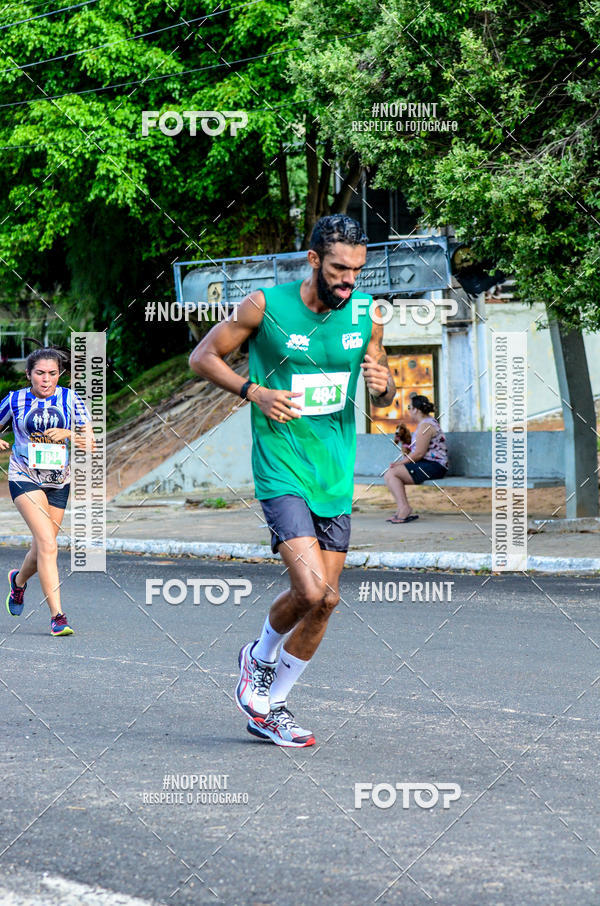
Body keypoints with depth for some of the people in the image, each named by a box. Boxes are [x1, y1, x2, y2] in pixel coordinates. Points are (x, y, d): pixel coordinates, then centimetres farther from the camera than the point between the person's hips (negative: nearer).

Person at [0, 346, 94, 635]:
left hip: (59, 482, 3)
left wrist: (67, 435, -20)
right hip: (24, 478, -3)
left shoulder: (71, 400, 0)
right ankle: (57, 615, -21)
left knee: (42, 550, 11)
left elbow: (90, 445, -1)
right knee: (47, 544, -20)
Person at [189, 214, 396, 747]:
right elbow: (203, 357, 0)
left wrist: (383, 385, -9)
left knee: (321, 601, 6)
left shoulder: (365, 314, 2)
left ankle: (270, 708, 24)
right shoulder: (266, 306, -10)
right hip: (282, 472, -5)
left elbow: (383, 398, 15)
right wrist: (254, 391, -14)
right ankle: (260, 656, 12)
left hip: (336, 477, 5)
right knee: (316, 593, -19)